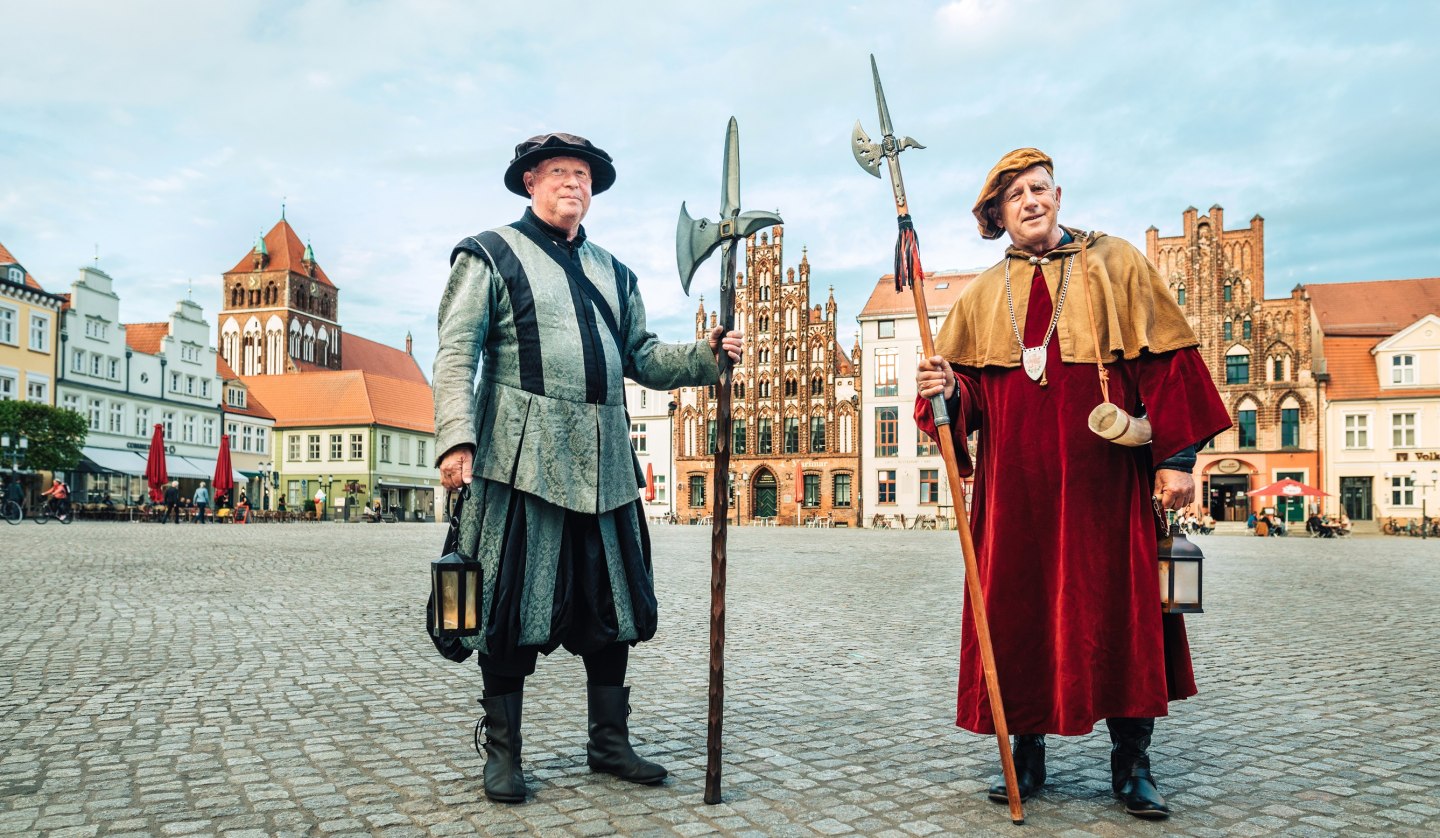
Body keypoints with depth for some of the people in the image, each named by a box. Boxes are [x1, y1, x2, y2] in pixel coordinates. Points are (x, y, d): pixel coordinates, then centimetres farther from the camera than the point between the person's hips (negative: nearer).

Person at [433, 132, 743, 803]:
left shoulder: (614, 274, 21)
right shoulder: (490, 256, 6)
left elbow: (644, 360, 17)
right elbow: (456, 355, -4)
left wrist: (706, 356, -1)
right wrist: (455, 440, -18)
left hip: (605, 464, 5)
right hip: (523, 461, -5)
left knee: (613, 607, 9)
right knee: (513, 607, -1)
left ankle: (609, 744, 23)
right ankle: (501, 753, 15)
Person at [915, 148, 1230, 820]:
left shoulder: (1115, 264, 6)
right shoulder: (981, 296, 13)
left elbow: (1163, 361, 1)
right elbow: (967, 391, 10)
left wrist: (1176, 456, -6)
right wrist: (945, 392, -14)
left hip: (1104, 477, -2)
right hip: (1014, 481, 2)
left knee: (1120, 609, 0)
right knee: (1018, 610, 4)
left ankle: (1131, 764, 15)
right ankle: (1028, 755, 19)